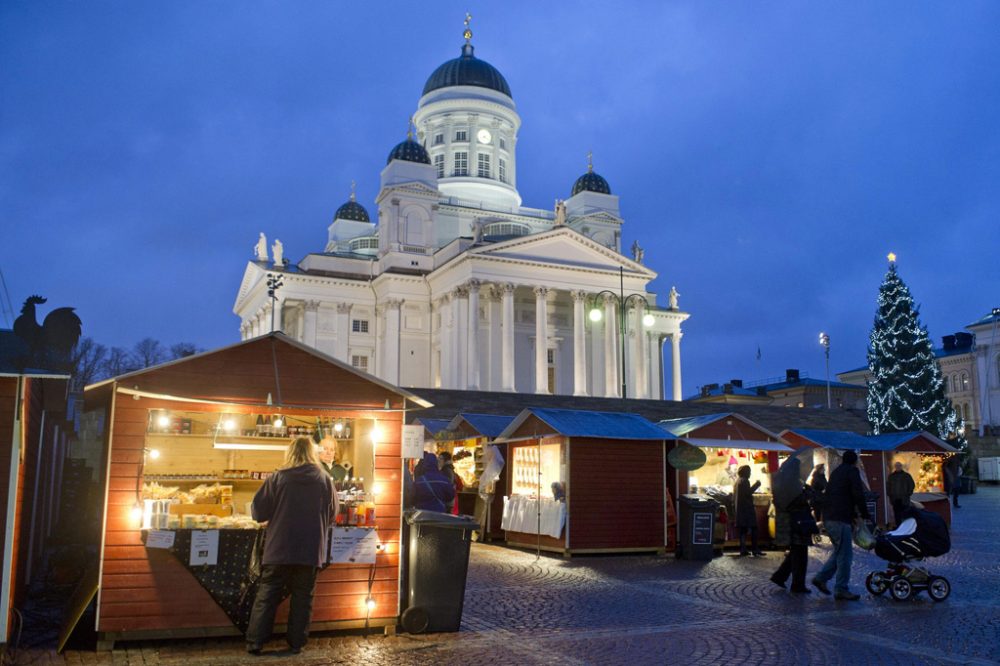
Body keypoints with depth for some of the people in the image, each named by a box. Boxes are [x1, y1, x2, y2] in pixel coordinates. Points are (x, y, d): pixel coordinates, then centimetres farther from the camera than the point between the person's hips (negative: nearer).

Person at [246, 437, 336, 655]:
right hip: (310, 550, 1)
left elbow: (258, 512, -4)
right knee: (302, 596, 11)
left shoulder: (278, 478, -7)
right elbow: (332, 513, 9)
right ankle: (296, 642, 15)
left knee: (267, 595, 7)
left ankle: (255, 642, 9)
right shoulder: (324, 480, -2)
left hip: (279, 548, -1)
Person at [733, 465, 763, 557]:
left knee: (743, 530, 7)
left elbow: (734, 497, 19)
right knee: (753, 529, -7)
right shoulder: (744, 481, -10)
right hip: (747, 508, -9)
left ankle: (743, 550, 5)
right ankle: (754, 550, -11)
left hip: (739, 509, 9)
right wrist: (756, 485, -10)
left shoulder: (737, 481, 17)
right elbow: (748, 492, -20)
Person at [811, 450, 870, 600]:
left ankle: (821, 578, 16)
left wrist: (853, 513, 26)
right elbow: (858, 495, -12)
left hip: (828, 518, 9)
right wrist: (865, 515, -2)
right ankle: (841, 589, -2)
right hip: (840, 519, -9)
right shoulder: (852, 471, -2)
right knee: (845, 555, -4)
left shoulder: (835, 472, 22)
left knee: (839, 551, 19)